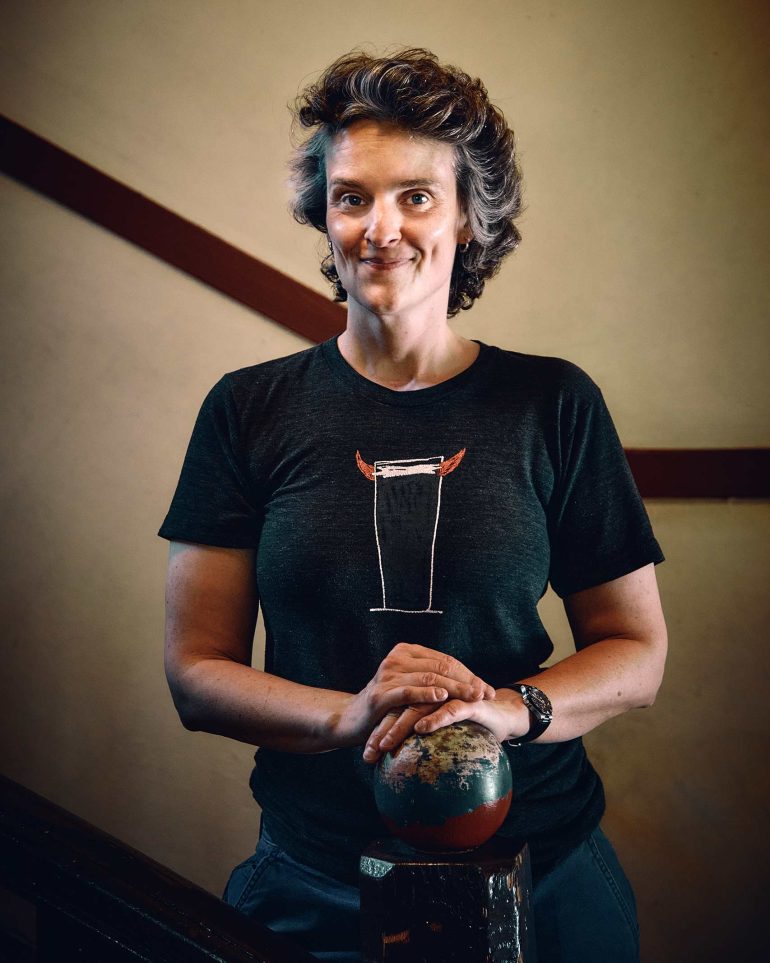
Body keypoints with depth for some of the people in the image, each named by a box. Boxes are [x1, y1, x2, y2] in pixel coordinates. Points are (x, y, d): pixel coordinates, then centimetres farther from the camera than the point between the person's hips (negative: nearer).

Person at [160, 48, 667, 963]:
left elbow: (637, 652, 1)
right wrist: (350, 715, -21)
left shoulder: (554, 405, -4)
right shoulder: (248, 410, -3)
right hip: (315, 884, 0)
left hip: (541, 877, 0)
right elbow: (195, 671, -3)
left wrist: (510, 706, -19)